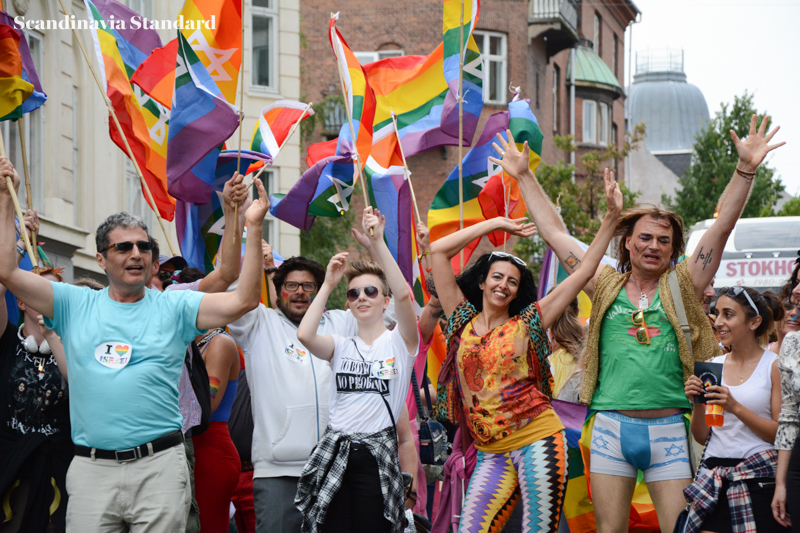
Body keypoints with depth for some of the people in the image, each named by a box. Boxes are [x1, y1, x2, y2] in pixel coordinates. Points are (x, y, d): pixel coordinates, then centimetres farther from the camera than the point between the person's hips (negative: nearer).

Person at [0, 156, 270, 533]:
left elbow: (243, 300, -5)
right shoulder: (76, 304, 9)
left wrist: (253, 228, -12)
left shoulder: (173, 306, 5)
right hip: (91, 469, 1)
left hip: (159, 464, -1)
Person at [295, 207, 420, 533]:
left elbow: (403, 294, -14)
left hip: (378, 454, -3)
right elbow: (305, 334, -8)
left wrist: (378, 242, -19)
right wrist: (328, 284, -2)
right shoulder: (341, 346, 14)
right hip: (334, 453, 3)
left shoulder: (399, 342, 5)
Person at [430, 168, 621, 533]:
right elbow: (438, 251, 9)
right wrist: (496, 224, 13)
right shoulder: (463, 321, 11)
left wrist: (612, 217, -2)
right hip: (491, 453, 3)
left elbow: (585, 270, 3)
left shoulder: (527, 323, 5)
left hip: (537, 441, -2)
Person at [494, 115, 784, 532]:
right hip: (611, 427, 1)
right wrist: (525, 177, 16)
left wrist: (745, 169, -10)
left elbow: (722, 226, -1)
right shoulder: (606, 286, 10)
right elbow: (554, 232, 15)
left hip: (668, 430, -1)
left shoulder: (682, 286, 8)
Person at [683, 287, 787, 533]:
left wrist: (736, 407, -18)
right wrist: (697, 403, -6)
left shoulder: (775, 365, -2)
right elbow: (701, 436, 12)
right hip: (714, 474, 4)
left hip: (759, 480, -4)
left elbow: (782, 434, -9)